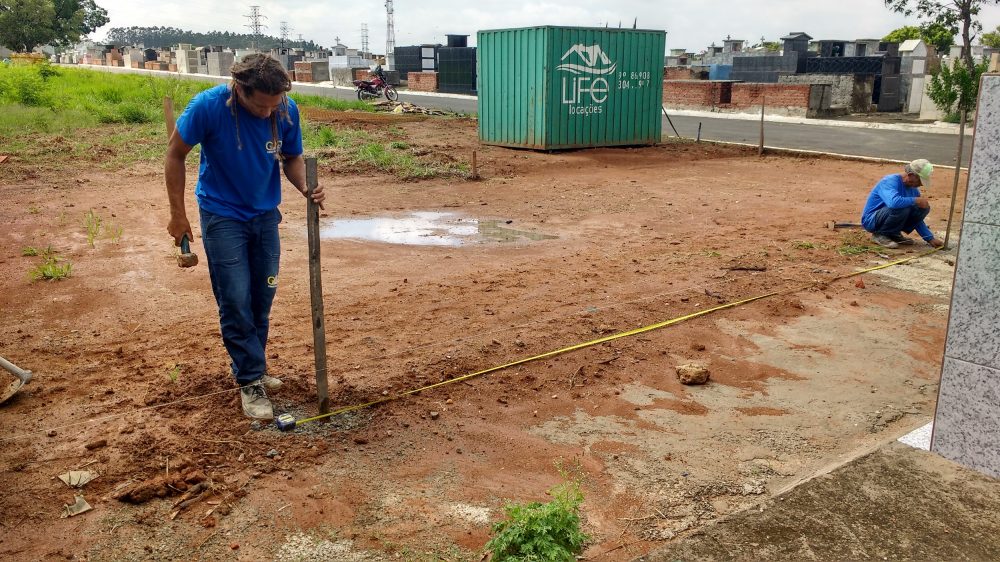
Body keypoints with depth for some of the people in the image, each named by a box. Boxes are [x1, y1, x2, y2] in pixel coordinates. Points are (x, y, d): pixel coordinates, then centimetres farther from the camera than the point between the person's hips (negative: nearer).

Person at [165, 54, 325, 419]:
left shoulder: (286, 111, -14)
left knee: (262, 297, 11)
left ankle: (251, 366, 31)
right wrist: (178, 215, -9)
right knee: (236, 301, -5)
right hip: (222, 216, -4)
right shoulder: (209, 106, -23)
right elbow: (175, 155, -11)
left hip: (265, 214, 4)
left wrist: (306, 188, -20)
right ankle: (250, 381, 8)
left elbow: (292, 158, 2)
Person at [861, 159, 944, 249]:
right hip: (871, 220, -8)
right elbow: (893, 202, -45)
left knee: (923, 208, -4)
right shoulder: (890, 181, -21)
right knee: (902, 208, -33)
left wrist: (930, 238, 1)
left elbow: (917, 219, 10)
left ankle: (894, 234, 5)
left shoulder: (913, 190, 3)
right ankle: (879, 234, -12)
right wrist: (916, 200, -28)